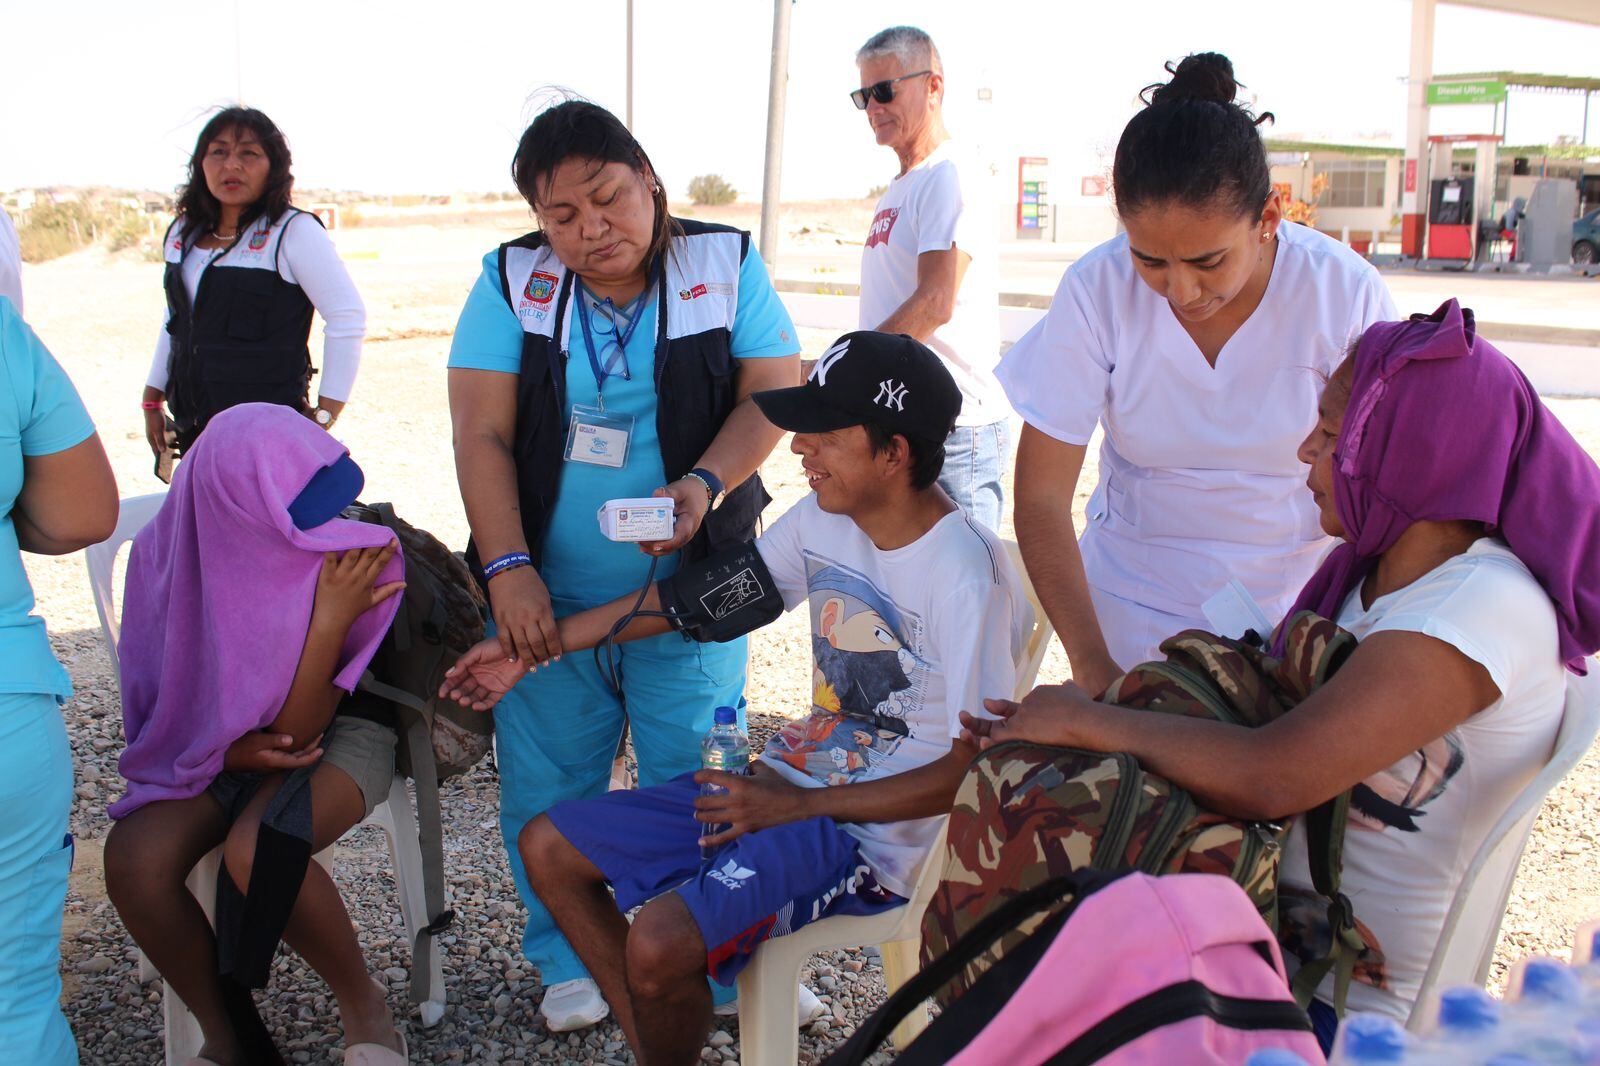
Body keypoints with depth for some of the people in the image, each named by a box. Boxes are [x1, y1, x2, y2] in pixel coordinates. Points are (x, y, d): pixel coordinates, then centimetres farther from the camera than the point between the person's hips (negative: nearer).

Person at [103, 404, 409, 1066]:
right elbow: (161, 702, -1)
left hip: (337, 732, -3)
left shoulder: (348, 558, -21)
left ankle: (365, 1007, -7)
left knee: (257, 851, -34)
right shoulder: (168, 552, -14)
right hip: (211, 744, 3)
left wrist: (332, 621, -32)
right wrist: (233, 749, -21)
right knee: (133, 861, -26)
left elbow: (297, 729, -19)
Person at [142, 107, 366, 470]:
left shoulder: (293, 231, -9)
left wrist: (324, 416, -13)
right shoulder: (183, 233, 12)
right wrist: (153, 401, 20)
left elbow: (347, 318, -13)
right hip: (193, 427, 6)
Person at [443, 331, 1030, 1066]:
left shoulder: (966, 577, -22)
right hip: (789, 778, 9)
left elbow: (974, 771, -20)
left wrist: (796, 807, -19)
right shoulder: (822, 518, 1)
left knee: (659, 945, -28)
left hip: (874, 830, -8)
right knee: (549, 847, 6)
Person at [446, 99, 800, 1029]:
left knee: (699, 785, 3)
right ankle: (570, 961, 28)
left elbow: (772, 392, -3)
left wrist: (705, 483, -21)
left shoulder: (726, 267, 0)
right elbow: (481, 434, -5)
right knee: (551, 788, 8)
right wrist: (508, 569, -15)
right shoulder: (513, 284, 0)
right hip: (548, 598, 1)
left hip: (692, 594, -1)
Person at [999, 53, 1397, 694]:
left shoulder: (1345, 292, -18)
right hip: (1132, 608, 0)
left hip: (1293, 605, 0)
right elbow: (1042, 497, -15)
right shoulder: (1097, 291, -18)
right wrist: (1094, 667, -23)